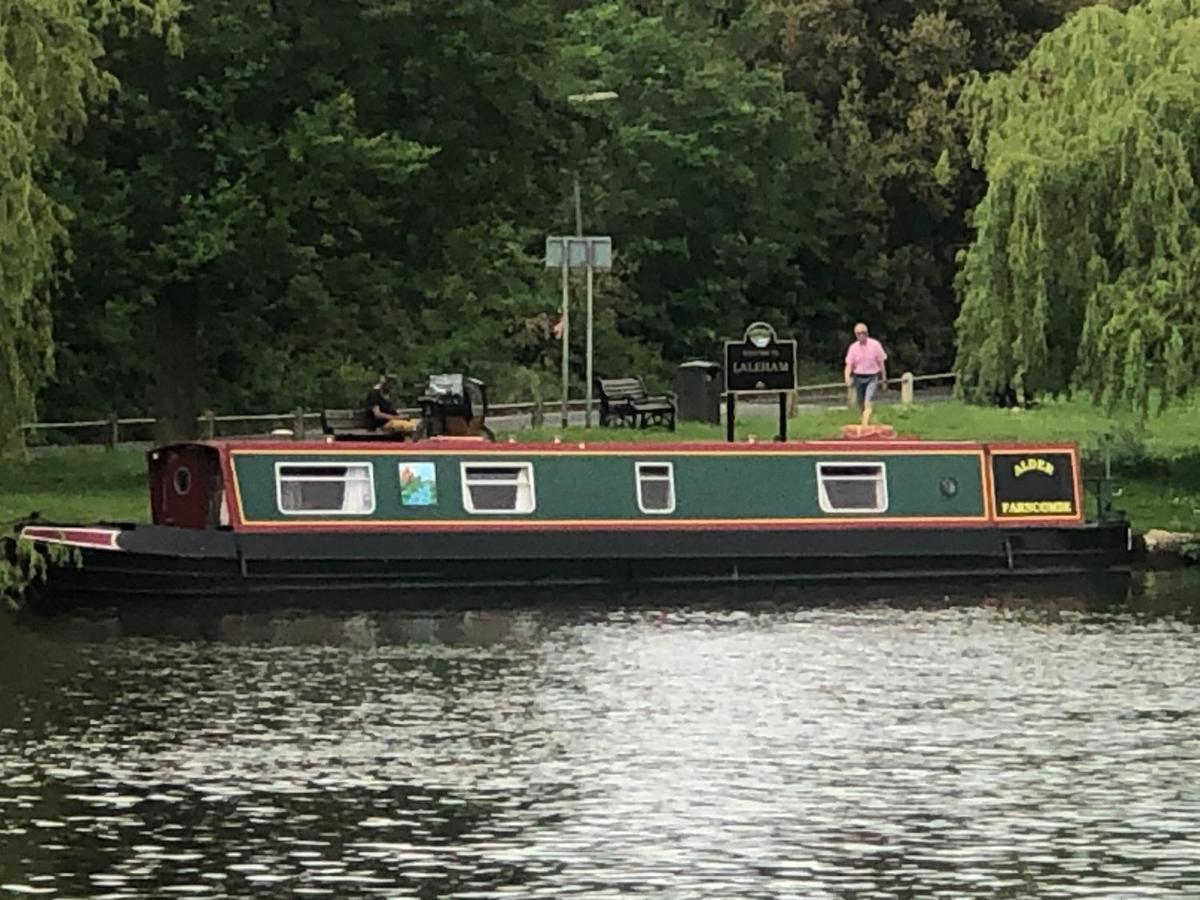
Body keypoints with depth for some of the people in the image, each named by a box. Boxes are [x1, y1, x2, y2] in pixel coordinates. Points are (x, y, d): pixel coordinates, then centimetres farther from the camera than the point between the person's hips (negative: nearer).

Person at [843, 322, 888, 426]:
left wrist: (884, 380, 6)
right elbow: (849, 364, -2)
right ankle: (867, 424, 29)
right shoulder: (853, 347, 1)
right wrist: (847, 378, -22)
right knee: (861, 405, 10)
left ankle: (865, 426, -31)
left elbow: (881, 363, 3)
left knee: (868, 402, -22)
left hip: (872, 378, -3)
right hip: (858, 378, 3)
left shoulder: (875, 345, -5)